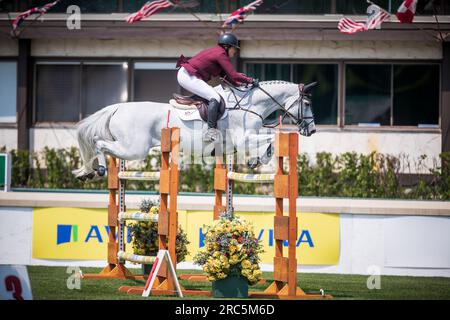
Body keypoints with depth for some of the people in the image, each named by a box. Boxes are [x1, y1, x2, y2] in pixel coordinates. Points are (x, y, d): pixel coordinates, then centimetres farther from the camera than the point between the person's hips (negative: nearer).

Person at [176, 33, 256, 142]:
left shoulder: (216, 51, 18)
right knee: (215, 98, -17)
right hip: (188, 77, -11)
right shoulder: (221, 54, -12)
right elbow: (233, 75, -17)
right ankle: (211, 131, -24)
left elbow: (225, 74, 19)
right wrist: (250, 80, -6)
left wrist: (241, 84, 11)